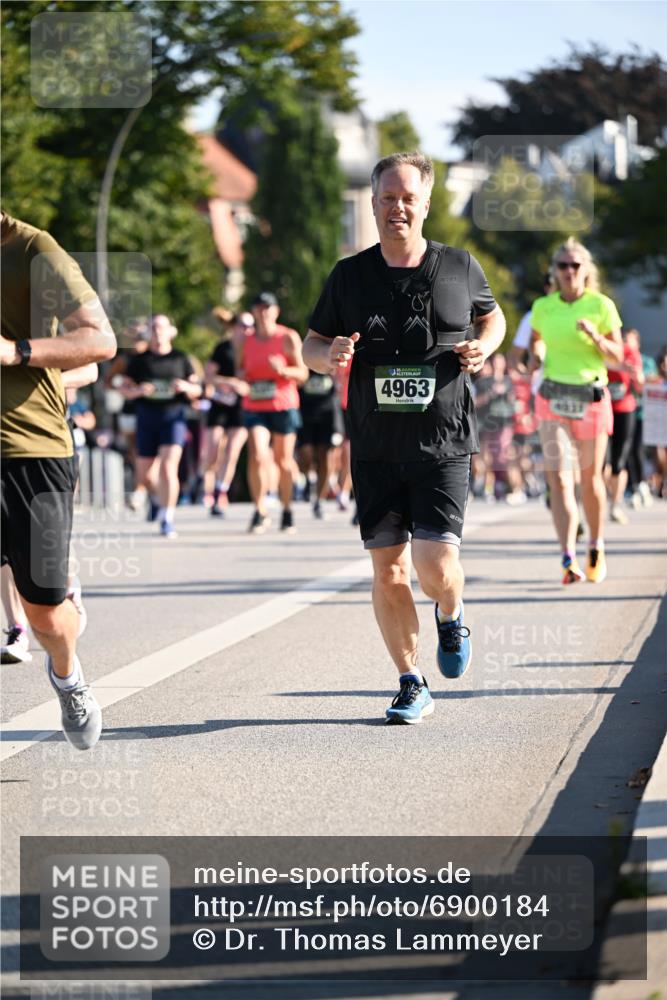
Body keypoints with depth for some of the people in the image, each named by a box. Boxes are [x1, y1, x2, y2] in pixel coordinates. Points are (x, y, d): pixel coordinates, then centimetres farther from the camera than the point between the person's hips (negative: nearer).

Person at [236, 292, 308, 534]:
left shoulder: (289, 338, -2)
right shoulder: (243, 340, 7)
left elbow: (303, 373, -2)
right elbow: (239, 369, 18)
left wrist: (283, 370, -21)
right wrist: (240, 375, -6)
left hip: (284, 407, -1)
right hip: (254, 408, 1)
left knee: (284, 460, 7)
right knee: (257, 457, -15)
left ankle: (287, 512, 22)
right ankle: (260, 512, -7)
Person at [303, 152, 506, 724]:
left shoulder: (459, 267, 2)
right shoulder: (349, 276, 3)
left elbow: (491, 313, 20)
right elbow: (312, 345, 11)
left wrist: (484, 345, -2)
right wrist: (328, 355, -12)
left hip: (443, 444, -2)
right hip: (375, 450, 2)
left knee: (436, 565, -13)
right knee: (387, 570, 2)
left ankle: (452, 618, 23)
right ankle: (413, 685, 17)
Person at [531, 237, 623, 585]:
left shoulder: (601, 306, -3)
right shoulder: (542, 307, 4)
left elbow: (617, 355, -2)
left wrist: (596, 337, -19)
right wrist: (537, 357, 3)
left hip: (592, 396, -1)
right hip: (553, 397, 1)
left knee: (590, 478, 10)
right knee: (558, 479, -12)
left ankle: (596, 549, 32)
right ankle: (569, 560, -20)